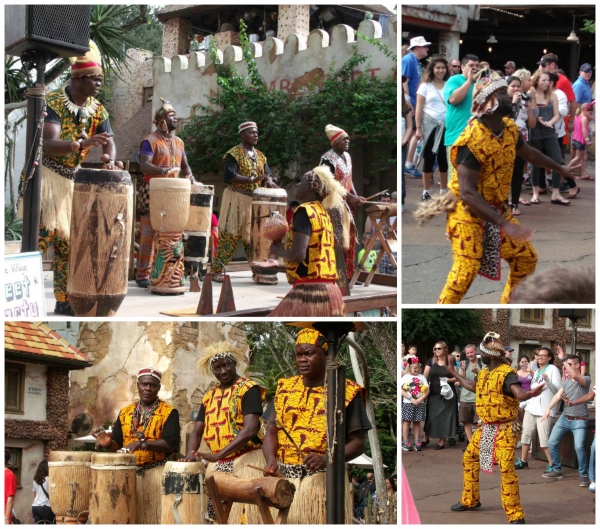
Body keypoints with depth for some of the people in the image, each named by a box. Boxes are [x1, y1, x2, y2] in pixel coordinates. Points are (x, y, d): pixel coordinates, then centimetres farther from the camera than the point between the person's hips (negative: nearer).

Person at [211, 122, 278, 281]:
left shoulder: (260, 156, 15)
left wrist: (269, 181, -14)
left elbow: (268, 174, 12)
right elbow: (229, 176, -18)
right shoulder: (234, 154, -6)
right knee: (230, 234, -9)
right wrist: (252, 180, -28)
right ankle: (217, 270, -7)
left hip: (255, 201, 6)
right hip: (236, 199, -6)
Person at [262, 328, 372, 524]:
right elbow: (271, 433, 11)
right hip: (283, 478, 4)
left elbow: (357, 442, -3)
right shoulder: (285, 388, 13)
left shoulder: (347, 391, -1)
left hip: (323, 480, -4)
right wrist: (271, 461, -9)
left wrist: (326, 460, -20)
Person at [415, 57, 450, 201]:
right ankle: (426, 192, 8)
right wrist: (418, 128, -7)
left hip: (446, 125, 2)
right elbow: (419, 108, 0)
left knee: (444, 159, 5)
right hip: (430, 125, -2)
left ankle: (443, 191, 14)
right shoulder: (425, 86, 4)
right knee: (429, 158, 3)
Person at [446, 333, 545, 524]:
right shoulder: (484, 372, 8)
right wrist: (453, 372, 38)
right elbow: (473, 386, 29)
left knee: (506, 469, -17)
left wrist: (530, 394, -60)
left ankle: (516, 516, -13)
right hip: (485, 428, 9)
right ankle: (470, 500, 38)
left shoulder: (506, 374, -20)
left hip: (503, 429, -9)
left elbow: (519, 394, -36)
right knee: (469, 459, 20)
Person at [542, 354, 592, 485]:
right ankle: (557, 470, 22)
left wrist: (564, 361, -24)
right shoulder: (565, 381, 9)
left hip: (579, 420, -6)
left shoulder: (586, 380, -8)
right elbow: (558, 395, -5)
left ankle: (584, 475, -5)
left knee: (579, 446, -20)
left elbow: (575, 376, -30)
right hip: (564, 417, 6)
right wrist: (548, 408, -19)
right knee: (552, 442, 5)